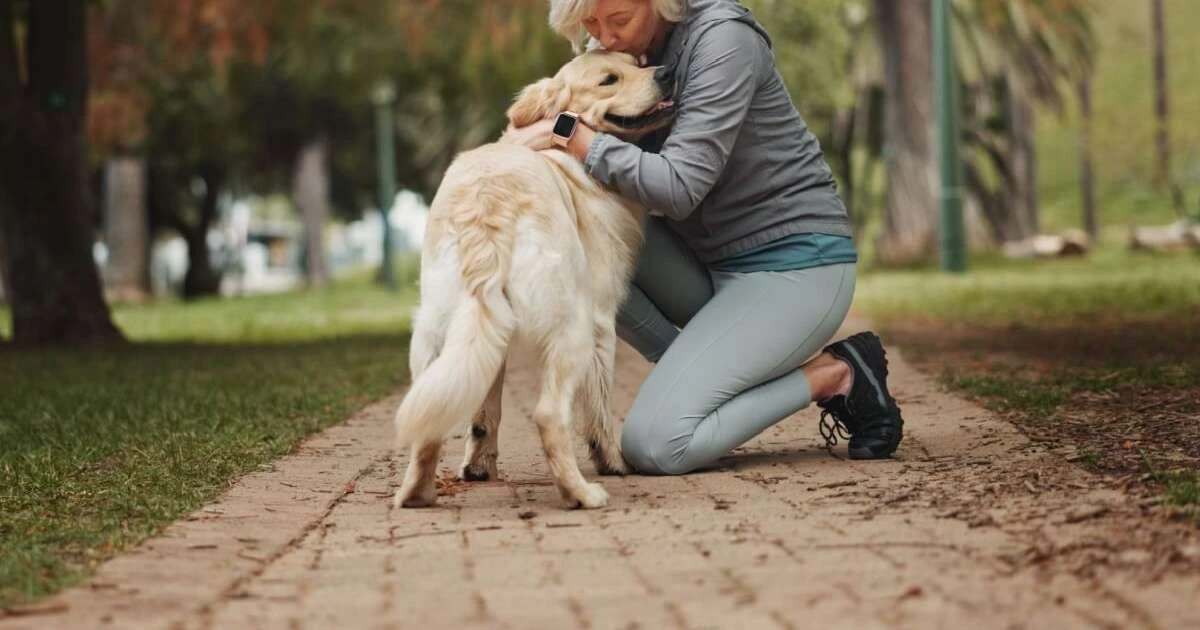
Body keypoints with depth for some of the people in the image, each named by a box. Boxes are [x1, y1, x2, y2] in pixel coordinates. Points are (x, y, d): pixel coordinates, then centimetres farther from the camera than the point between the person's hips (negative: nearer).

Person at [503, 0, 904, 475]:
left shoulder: (723, 38, -19)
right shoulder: (620, 50, 3)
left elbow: (679, 188, -26)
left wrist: (572, 137, -27)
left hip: (794, 262, -8)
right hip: (710, 265, 8)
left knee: (652, 444, -19)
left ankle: (835, 374, -1)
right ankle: (699, 371, -4)